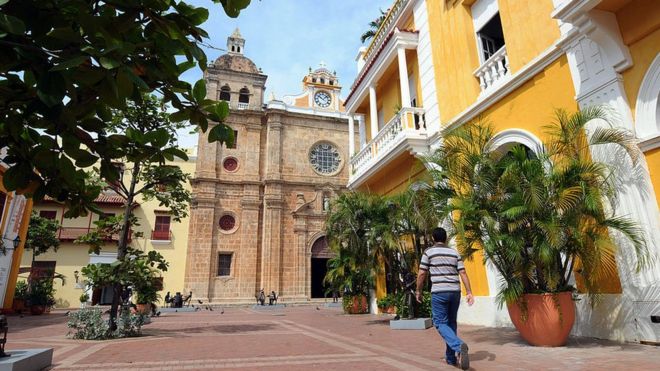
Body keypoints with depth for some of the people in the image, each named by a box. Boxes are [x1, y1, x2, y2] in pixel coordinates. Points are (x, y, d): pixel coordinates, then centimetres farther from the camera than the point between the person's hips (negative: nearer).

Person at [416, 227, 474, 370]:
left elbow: (422, 274, -2)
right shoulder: (455, 253, 11)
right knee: (451, 323, 15)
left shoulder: (428, 252, 0)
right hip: (455, 292, 5)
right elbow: (463, 273, 5)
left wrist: (418, 291, 8)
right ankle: (451, 357, 21)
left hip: (439, 292, -5)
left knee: (441, 323, 2)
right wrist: (469, 292, 4)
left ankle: (459, 346, -22)